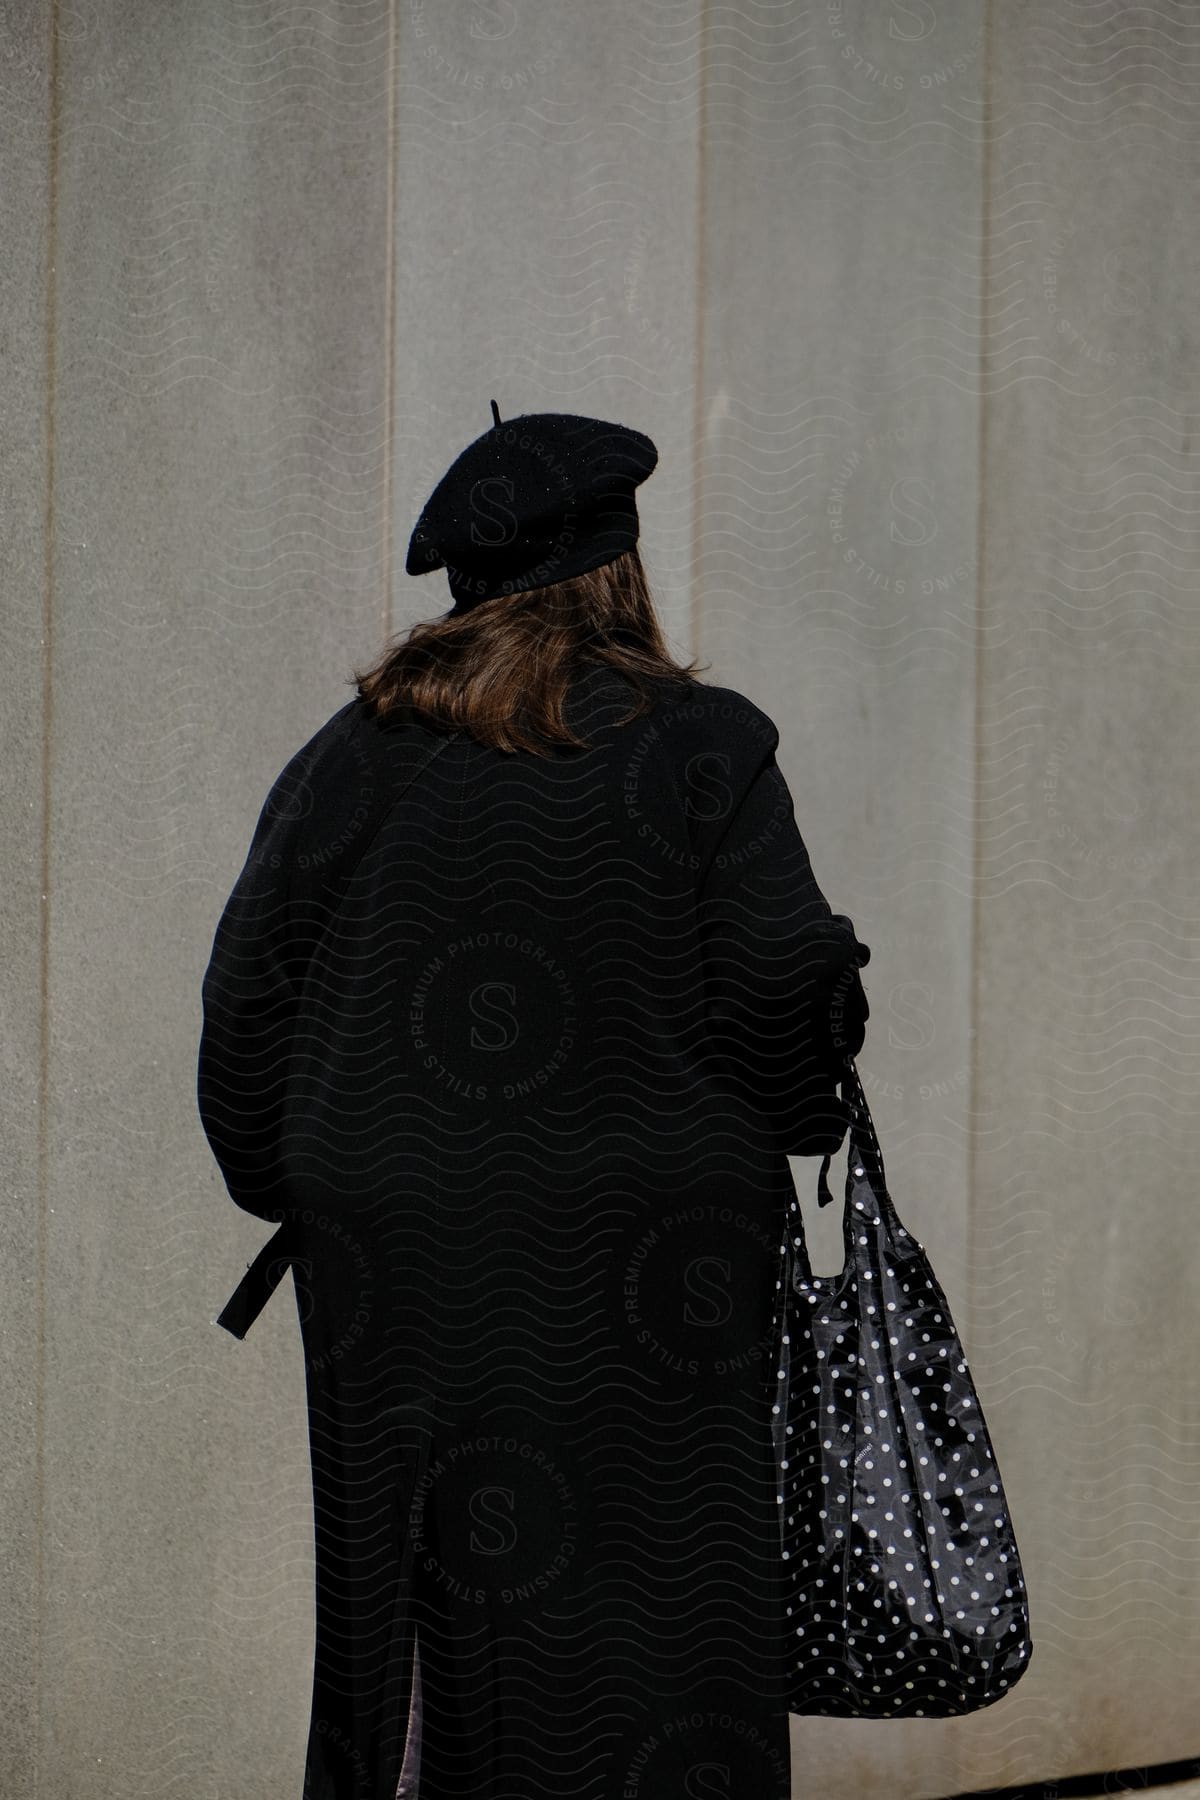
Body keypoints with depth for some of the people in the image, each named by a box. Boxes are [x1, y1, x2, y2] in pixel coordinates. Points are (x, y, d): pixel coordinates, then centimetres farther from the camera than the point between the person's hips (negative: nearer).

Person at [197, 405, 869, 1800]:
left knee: (411, 1620, 9)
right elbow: (787, 996, -8)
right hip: (643, 1260, -3)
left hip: (390, 1266, 3)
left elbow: (247, 1007, 6)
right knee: (650, 1605, 1)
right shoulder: (698, 748, -5)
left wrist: (291, 1190, 18)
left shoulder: (346, 761, 5)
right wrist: (783, 1122, 11)